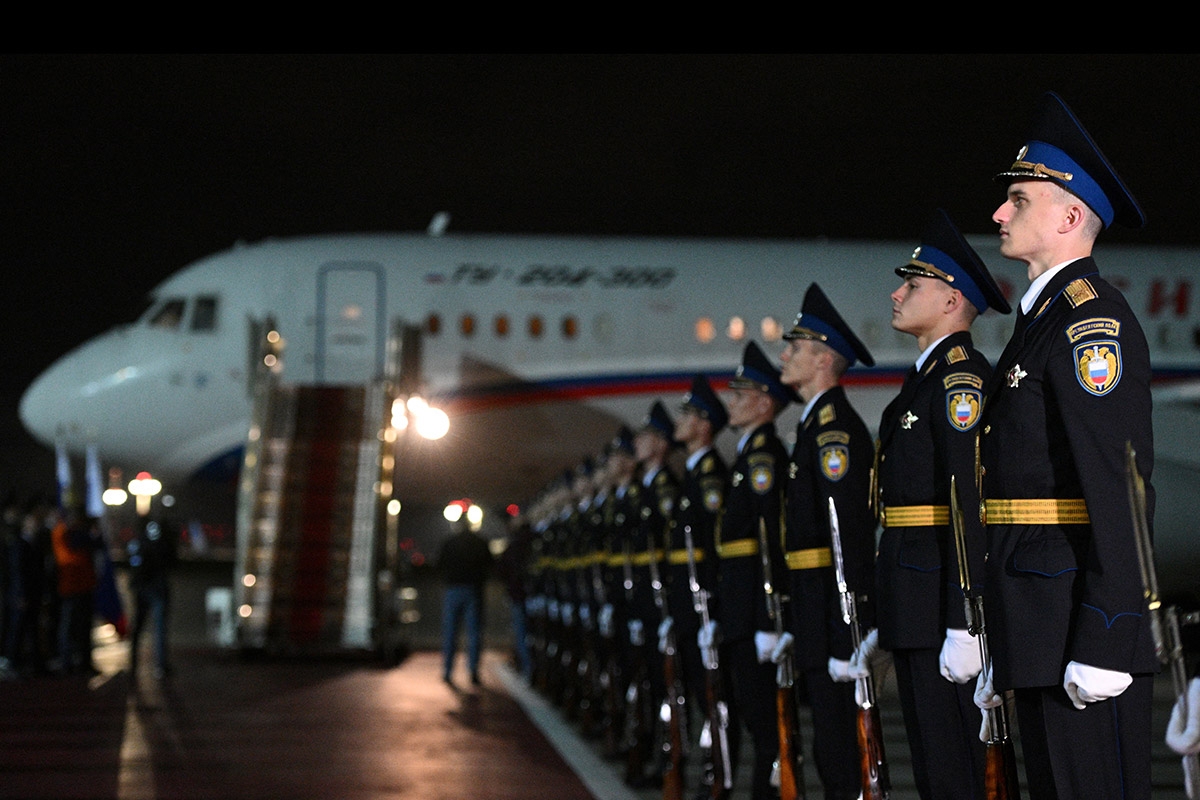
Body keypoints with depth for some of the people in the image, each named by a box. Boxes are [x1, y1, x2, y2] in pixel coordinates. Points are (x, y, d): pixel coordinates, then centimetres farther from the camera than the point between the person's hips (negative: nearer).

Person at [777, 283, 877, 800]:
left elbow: (849, 526, -21)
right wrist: (796, 623, 21)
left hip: (835, 599, -11)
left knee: (838, 739, -8)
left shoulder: (834, 425, -14)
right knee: (832, 734, 14)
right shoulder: (815, 423, 18)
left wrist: (844, 636, -25)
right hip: (816, 607, 11)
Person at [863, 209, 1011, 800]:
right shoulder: (924, 378, 19)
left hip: (944, 603, -10)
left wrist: (963, 626, -26)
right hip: (913, 613, 11)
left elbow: (970, 501, -21)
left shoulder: (962, 377, -13)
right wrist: (883, 622, 21)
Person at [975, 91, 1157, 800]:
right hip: (1037, 631, 10)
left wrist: (1102, 642, -24)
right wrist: (1006, 652, 20)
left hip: (1080, 616, -10)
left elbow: (1119, 488, -19)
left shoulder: (1093, 319, -11)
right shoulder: (1041, 317, 20)